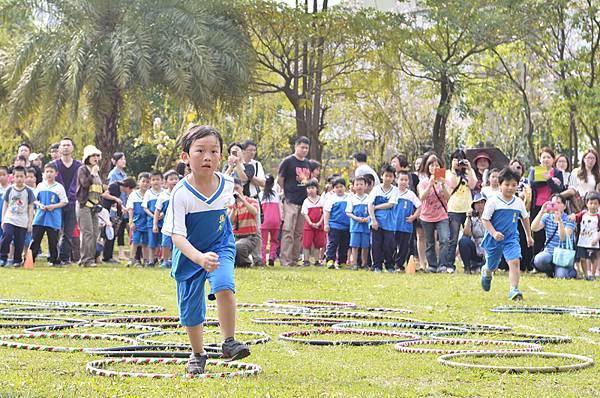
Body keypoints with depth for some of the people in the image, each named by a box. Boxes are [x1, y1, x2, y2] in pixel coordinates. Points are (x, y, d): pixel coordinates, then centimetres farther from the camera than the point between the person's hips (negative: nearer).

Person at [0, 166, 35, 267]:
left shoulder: (28, 191, 2)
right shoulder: (9, 189, 5)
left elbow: (30, 208, 5)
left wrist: (30, 222, 2)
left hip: (22, 222, 0)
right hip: (9, 220, 0)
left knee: (19, 243, 1)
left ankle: (17, 260, 17)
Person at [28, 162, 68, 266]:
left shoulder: (59, 187, 0)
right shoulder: (40, 186, 10)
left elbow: (64, 202, 0)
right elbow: (34, 199, 14)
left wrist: (53, 206, -14)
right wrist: (39, 205, -6)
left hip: (53, 218, -2)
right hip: (40, 216, 2)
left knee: (53, 240, 3)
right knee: (35, 238, 1)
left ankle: (53, 260, 12)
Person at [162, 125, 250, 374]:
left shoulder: (227, 184, -15)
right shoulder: (181, 193, -28)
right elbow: (177, 235, -33)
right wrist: (200, 258, -49)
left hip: (220, 247, 1)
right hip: (189, 254, -1)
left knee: (224, 285, -27)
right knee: (190, 308, 7)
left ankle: (228, 342, -13)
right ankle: (198, 354, 32)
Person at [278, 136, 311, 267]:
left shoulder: (307, 163, 16)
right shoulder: (288, 161, -4)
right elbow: (280, 180, -2)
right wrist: (287, 192, -1)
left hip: (304, 201, 7)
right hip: (291, 202, -7)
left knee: (299, 233, 9)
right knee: (288, 231, -12)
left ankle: (295, 259, 15)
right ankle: (285, 260, -12)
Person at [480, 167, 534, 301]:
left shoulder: (519, 203, 2)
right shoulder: (493, 202, -11)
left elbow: (525, 218, 17)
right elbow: (485, 219, -11)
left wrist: (529, 236, 23)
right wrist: (494, 233, -24)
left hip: (511, 238, 2)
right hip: (494, 239, -2)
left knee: (515, 261, -20)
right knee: (492, 266, 13)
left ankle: (513, 290, -19)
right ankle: (486, 271, 51)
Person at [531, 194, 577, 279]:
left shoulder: (569, 220, -6)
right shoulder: (547, 217, 5)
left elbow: (564, 238, -22)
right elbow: (534, 228, -12)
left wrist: (559, 220, -32)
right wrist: (542, 212, -20)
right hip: (548, 253, 2)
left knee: (560, 276, -26)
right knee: (538, 260, -32)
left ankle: (572, 271, 14)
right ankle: (550, 271, 4)